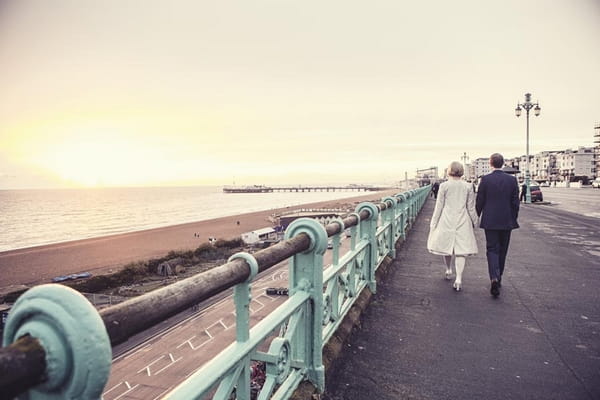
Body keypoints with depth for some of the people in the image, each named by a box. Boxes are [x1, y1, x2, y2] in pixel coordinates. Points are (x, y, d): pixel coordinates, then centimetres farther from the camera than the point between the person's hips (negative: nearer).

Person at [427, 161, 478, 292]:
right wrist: (475, 222, 17)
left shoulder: (444, 186, -5)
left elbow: (439, 207, -4)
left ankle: (448, 271, 34)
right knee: (461, 250, 1)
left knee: (447, 246, 16)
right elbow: (471, 208, 5)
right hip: (463, 222, 1)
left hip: (446, 221, -1)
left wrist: (433, 224, 3)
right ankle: (458, 279, -8)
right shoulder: (468, 187, 1)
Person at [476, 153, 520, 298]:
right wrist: (514, 219, 13)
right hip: (506, 221, 3)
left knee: (492, 249, 1)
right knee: (502, 250, 15)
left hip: (490, 221, -2)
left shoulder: (485, 179, -7)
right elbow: (515, 202, 2)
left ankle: (494, 278, -18)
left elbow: (479, 201, -4)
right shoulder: (512, 180, 0)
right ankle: (498, 278, 27)